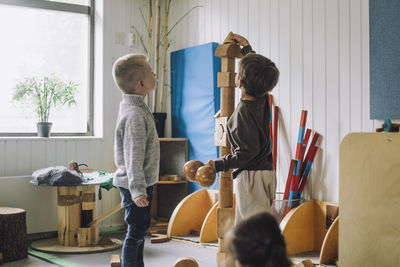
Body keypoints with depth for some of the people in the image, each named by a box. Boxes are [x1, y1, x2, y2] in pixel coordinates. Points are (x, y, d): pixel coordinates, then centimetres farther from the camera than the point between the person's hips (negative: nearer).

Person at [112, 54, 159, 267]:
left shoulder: (132, 106, 11)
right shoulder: (135, 115, -22)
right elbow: (133, 157, -26)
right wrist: (137, 190, -28)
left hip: (140, 183, 10)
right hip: (136, 185, -10)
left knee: (140, 230, 19)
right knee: (136, 233, -2)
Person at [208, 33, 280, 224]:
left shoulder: (244, 111, -20)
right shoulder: (262, 99, 4)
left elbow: (248, 151, -21)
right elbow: (258, 70, 25)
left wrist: (218, 165, -18)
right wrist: (247, 47, 34)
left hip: (250, 175, -9)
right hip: (266, 171, 9)